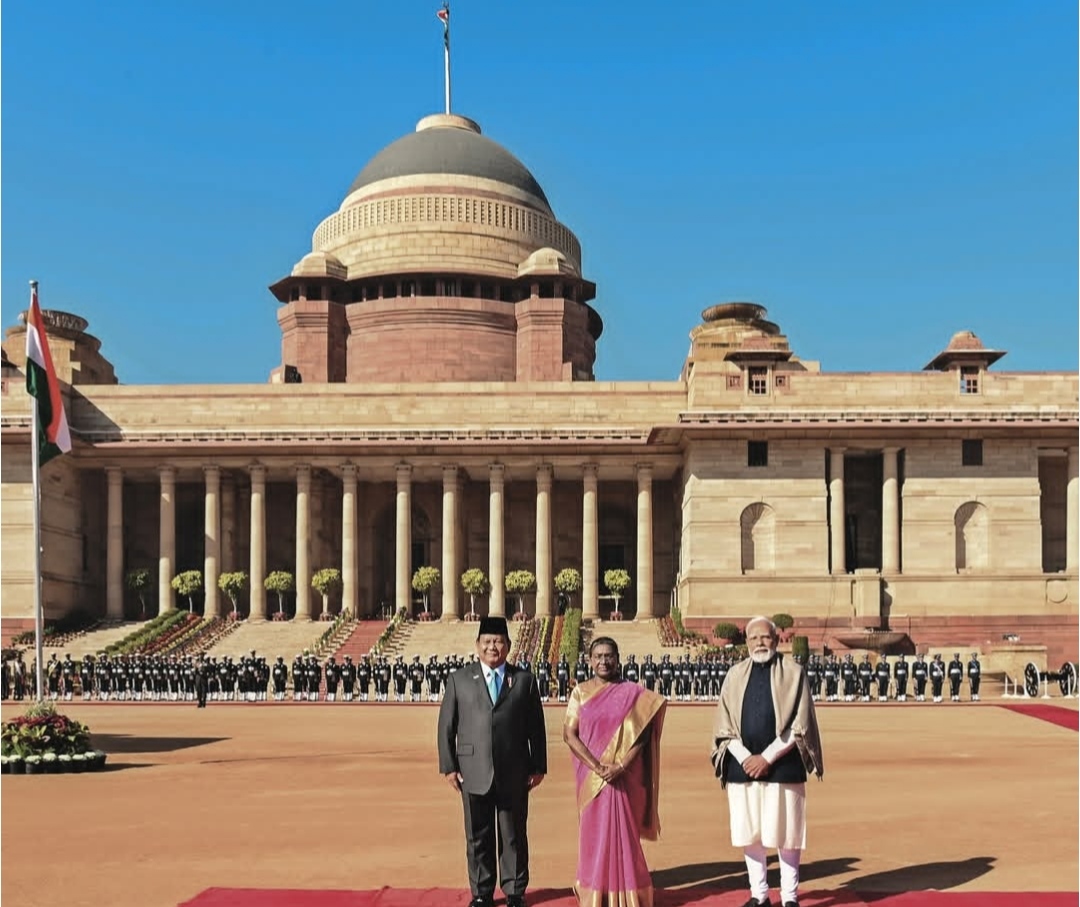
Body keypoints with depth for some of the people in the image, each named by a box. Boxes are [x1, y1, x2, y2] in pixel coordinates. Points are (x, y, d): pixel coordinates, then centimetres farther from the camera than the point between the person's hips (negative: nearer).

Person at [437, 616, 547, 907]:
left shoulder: (524, 680, 5)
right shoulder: (459, 679, 4)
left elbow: (536, 727, 5)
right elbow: (446, 726, 4)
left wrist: (538, 766, 2)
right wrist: (448, 766, -2)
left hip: (514, 773, 0)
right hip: (474, 772, 0)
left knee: (514, 836, 8)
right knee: (478, 837, 8)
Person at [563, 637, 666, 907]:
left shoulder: (633, 693, 0)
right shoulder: (580, 692, 2)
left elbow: (641, 734, -3)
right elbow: (569, 734, -3)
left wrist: (620, 766, -16)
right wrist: (596, 766, -14)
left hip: (624, 777, -1)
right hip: (590, 777, 1)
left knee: (624, 831, 3)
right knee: (593, 832, 5)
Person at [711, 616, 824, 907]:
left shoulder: (794, 673, -1)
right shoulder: (736, 675, 7)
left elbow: (799, 725, -6)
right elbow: (724, 725, 5)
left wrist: (767, 757, -12)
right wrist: (744, 757, -9)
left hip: (782, 767, -3)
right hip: (743, 766, 3)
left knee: (786, 832, 0)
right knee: (748, 832, 6)